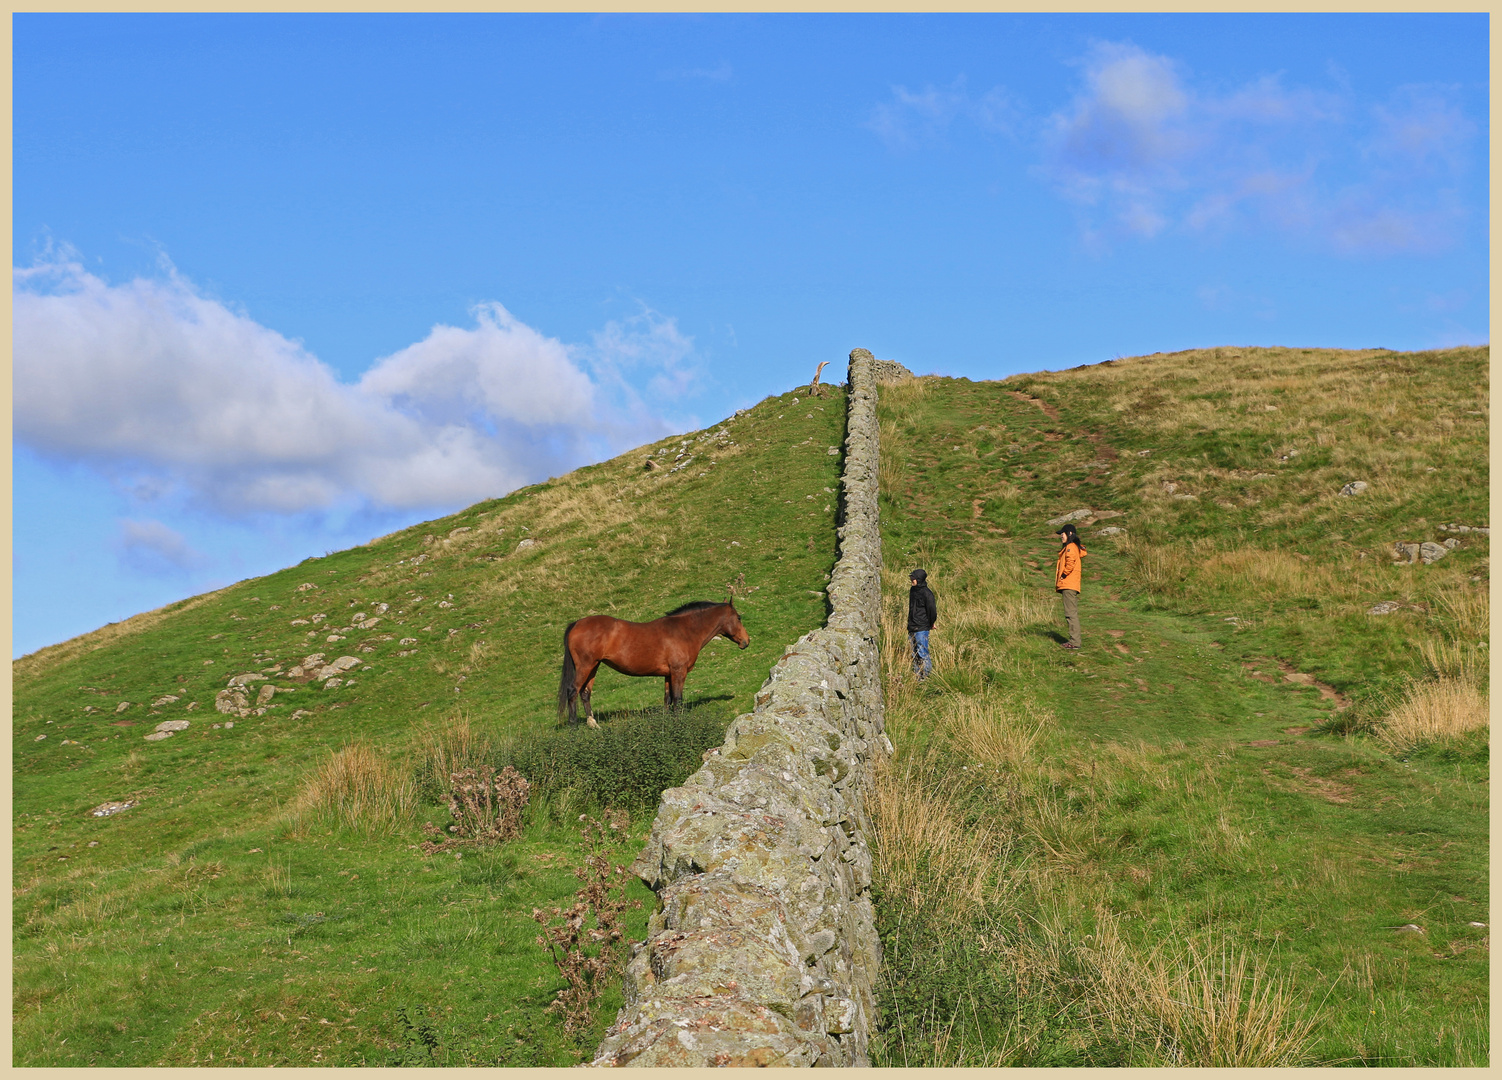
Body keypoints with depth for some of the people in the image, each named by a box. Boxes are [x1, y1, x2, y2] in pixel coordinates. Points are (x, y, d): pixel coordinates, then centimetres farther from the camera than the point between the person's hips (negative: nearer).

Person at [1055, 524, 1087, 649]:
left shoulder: (1070, 547, -9)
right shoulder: (1074, 547, 22)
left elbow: (1070, 563, -23)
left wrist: (1063, 576, -12)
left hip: (1068, 585, -11)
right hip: (1070, 586, 11)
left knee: (1071, 613, -11)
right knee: (1072, 613, 12)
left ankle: (1074, 642, -13)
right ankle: (1074, 639, 15)